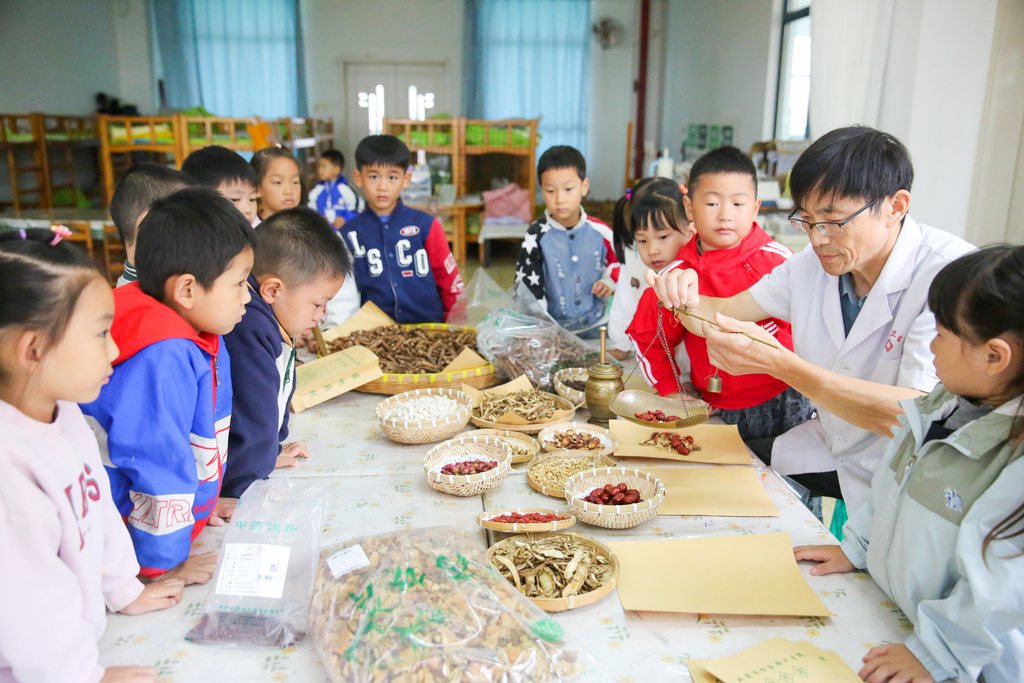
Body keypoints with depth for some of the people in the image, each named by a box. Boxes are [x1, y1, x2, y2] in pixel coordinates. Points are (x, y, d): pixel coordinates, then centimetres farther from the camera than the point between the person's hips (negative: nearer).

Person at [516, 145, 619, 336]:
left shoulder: (600, 232, -3)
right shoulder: (536, 236, -10)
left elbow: (617, 262, 16)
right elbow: (527, 288, -9)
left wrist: (609, 282, -4)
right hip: (552, 330, -2)